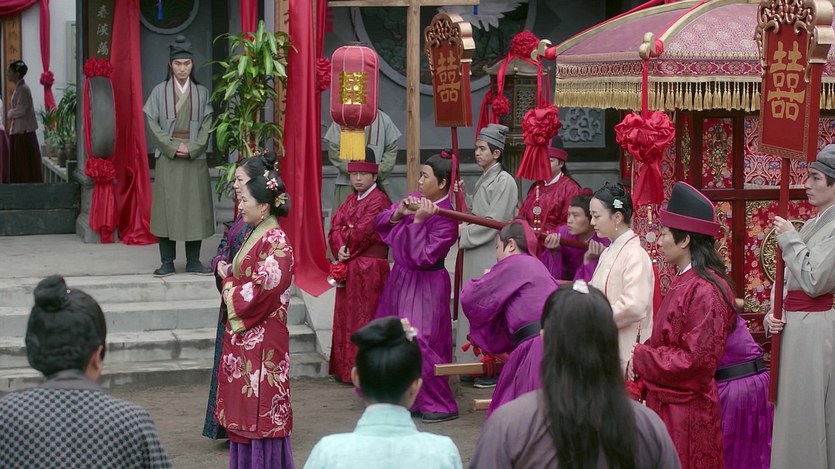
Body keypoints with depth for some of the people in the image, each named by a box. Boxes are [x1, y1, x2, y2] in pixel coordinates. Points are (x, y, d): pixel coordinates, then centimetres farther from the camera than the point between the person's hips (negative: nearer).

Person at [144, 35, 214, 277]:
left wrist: (192, 148, -11)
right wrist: (172, 147, -11)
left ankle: (193, 261, 8)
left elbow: (207, 125, 3)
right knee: (167, 207, -2)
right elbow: (153, 124, -1)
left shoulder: (201, 92, 7)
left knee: (195, 207, 1)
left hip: (195, 159, 1)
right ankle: (167, 261, 3)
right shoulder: (159, 91, 4)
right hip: (167, 158, -1)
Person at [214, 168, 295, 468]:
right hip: (242, 334, 9)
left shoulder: (276, 242, -16)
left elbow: (262, 289, -21)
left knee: (260, 406, -3)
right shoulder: (254, 235, 11)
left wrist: (228, 281, -6)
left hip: (261, 337, -9)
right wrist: (228, 275, -1)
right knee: (243, 402, 13)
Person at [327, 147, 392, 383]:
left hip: (370, 267, -8)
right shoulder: (351, 201, 16)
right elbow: (335, 226, 6)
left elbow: (364, 231, -17)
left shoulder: (379, 201, -9)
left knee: (365, 317, -5)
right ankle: (346, 367, 18)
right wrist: (340, 248, -12)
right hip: (347, 266, 8)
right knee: (346, 316, 11)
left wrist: (348, 249, -4)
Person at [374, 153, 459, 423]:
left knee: (419, 342, -12)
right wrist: (399, 213, -14)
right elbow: (380, 224, 4)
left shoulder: (446, 219, -21)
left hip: (425, 286, -8)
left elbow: (422, 257, -26)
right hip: (400, 279, 8)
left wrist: (418, 220, -27)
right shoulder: (416, 198, 0)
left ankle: (442, 405, 0)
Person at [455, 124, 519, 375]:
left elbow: (494, 222, -16)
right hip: (476, 256, 9)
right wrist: (463, 195, 6)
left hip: (491, 257, -9)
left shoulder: (504, 181, -10)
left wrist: (465, 232, -8)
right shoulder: (483, 181, 17)